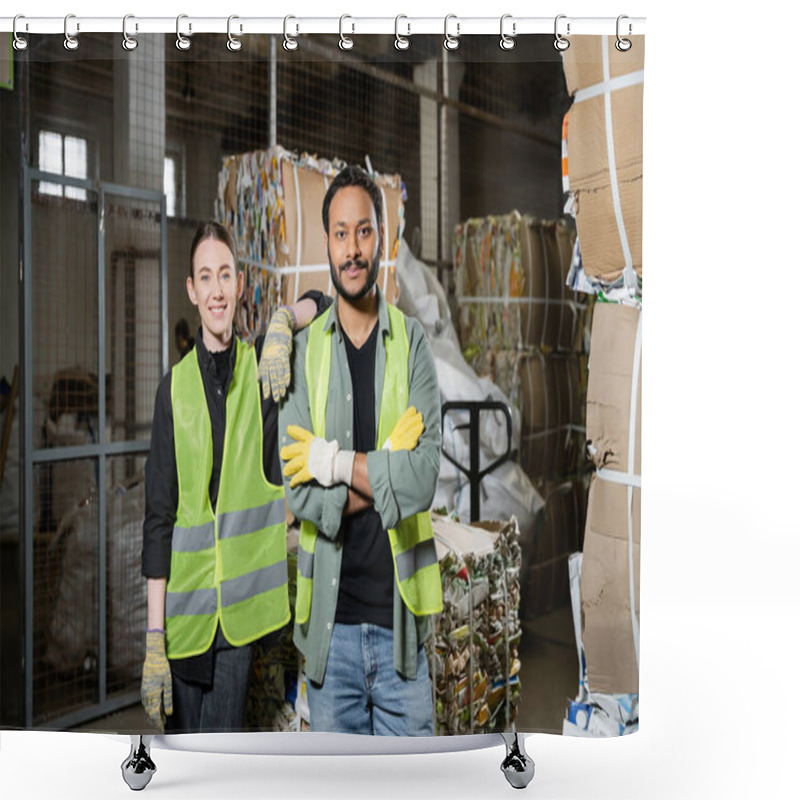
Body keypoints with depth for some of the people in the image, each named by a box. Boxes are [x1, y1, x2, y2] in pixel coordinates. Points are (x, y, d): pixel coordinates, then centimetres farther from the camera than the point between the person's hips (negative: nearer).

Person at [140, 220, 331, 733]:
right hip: (184, 611, 1)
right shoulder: (174, 387, 2)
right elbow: (158, 518, 0)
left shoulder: (263, 367, 2)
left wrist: (283, 324, -17)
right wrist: (154, 637, -3)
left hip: (240, 611, -1)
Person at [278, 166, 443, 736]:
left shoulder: (412, 344, 0)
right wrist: (386, 471, -13)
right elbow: (298, 491, -10)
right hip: (330, 617, 1)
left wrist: (337, 462, -15)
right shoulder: (304, 349, 1)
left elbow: (425, 478, -13)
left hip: (401, 615, -1)